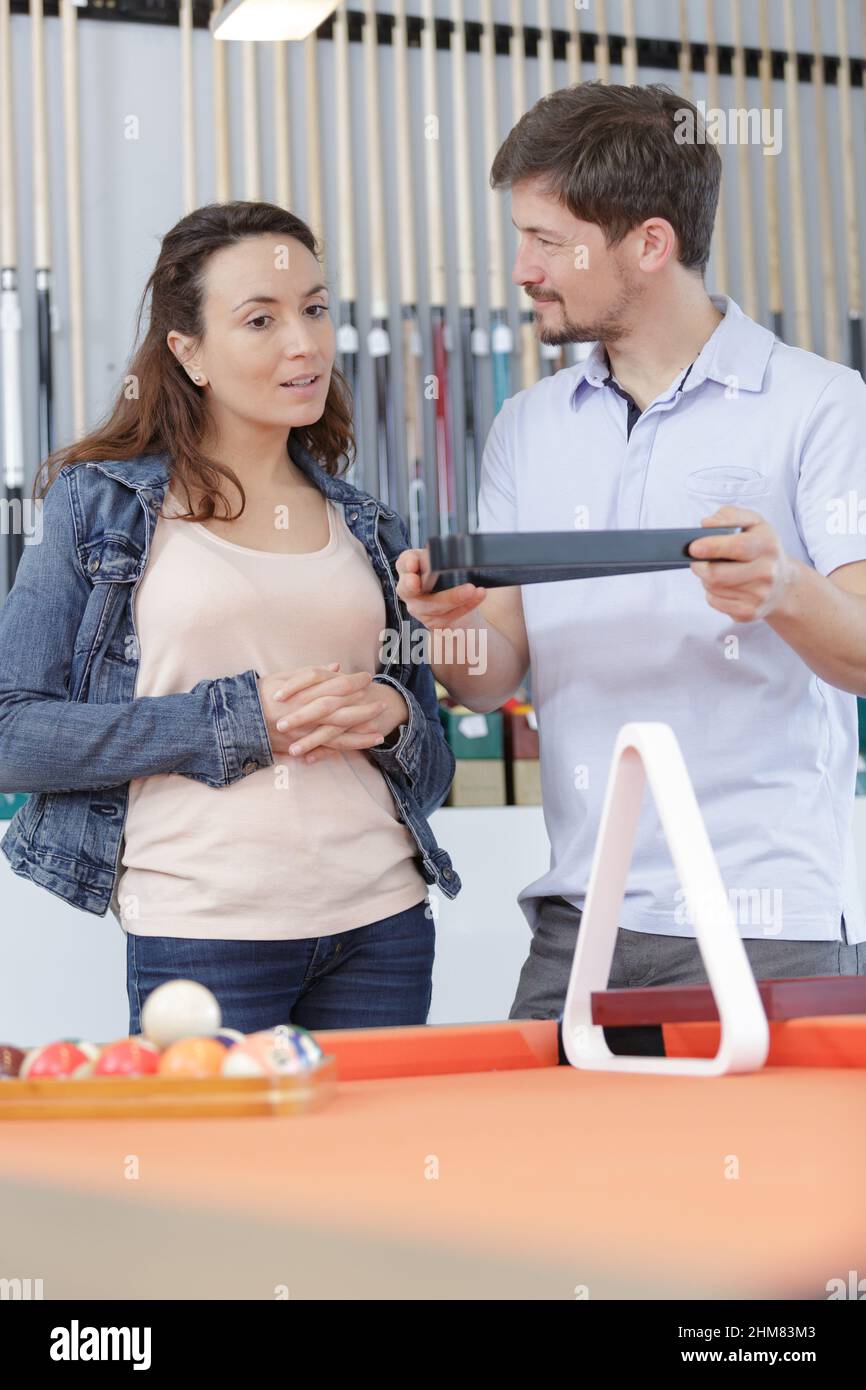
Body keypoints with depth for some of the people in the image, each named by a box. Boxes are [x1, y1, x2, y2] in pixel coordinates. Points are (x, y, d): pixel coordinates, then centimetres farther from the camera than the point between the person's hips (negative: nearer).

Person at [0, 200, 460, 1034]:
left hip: (382, 926, 4)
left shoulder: (366, 528, 14)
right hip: (202, 936, -4)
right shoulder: (101, 505, 2)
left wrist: (391, 714, -5)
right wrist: (236, 718, -13)